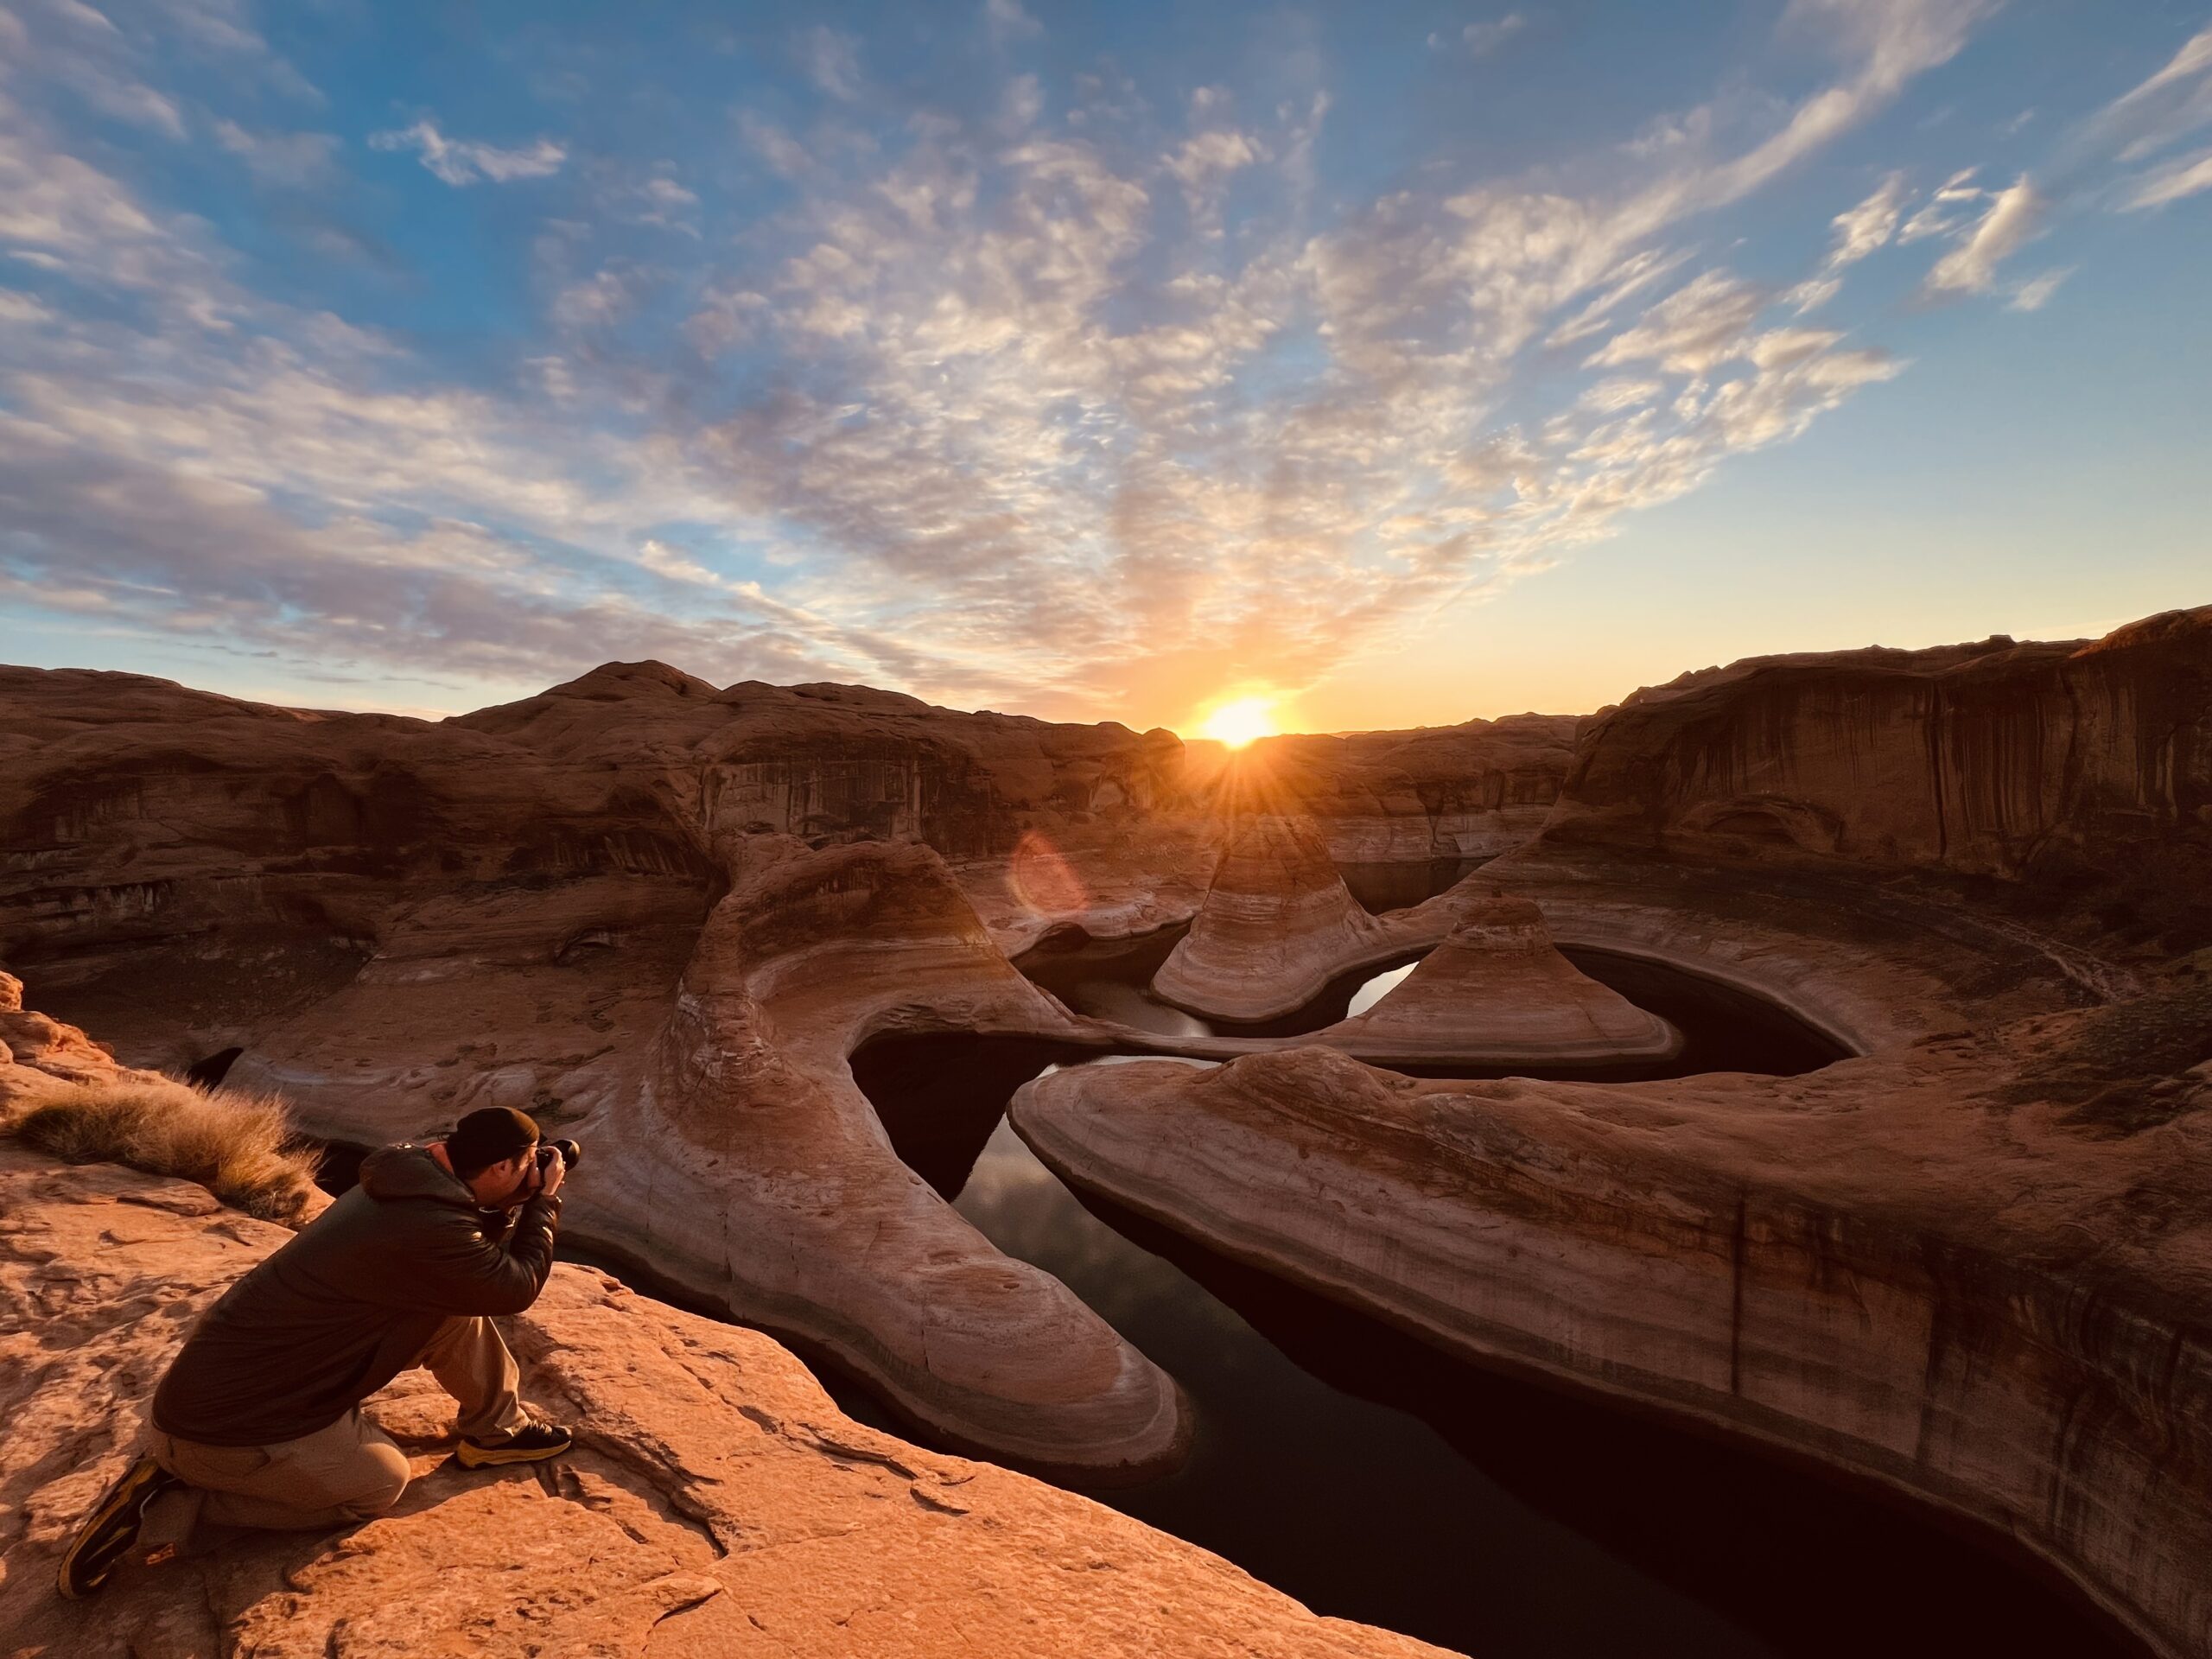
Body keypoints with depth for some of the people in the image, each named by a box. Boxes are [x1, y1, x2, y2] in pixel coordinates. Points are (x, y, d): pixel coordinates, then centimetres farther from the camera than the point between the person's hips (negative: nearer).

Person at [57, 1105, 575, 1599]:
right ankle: (178, 1494, 6)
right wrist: (544, 1201, -7)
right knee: (383, 1483, 8)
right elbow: (517, 1289, -16)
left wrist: (516, 1204, 0)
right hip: (222, 1422, -9)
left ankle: (496, 1430, 19)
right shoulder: (430, 1229, -33)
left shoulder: (411, 1181, -5)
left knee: (461, 1305, 1)